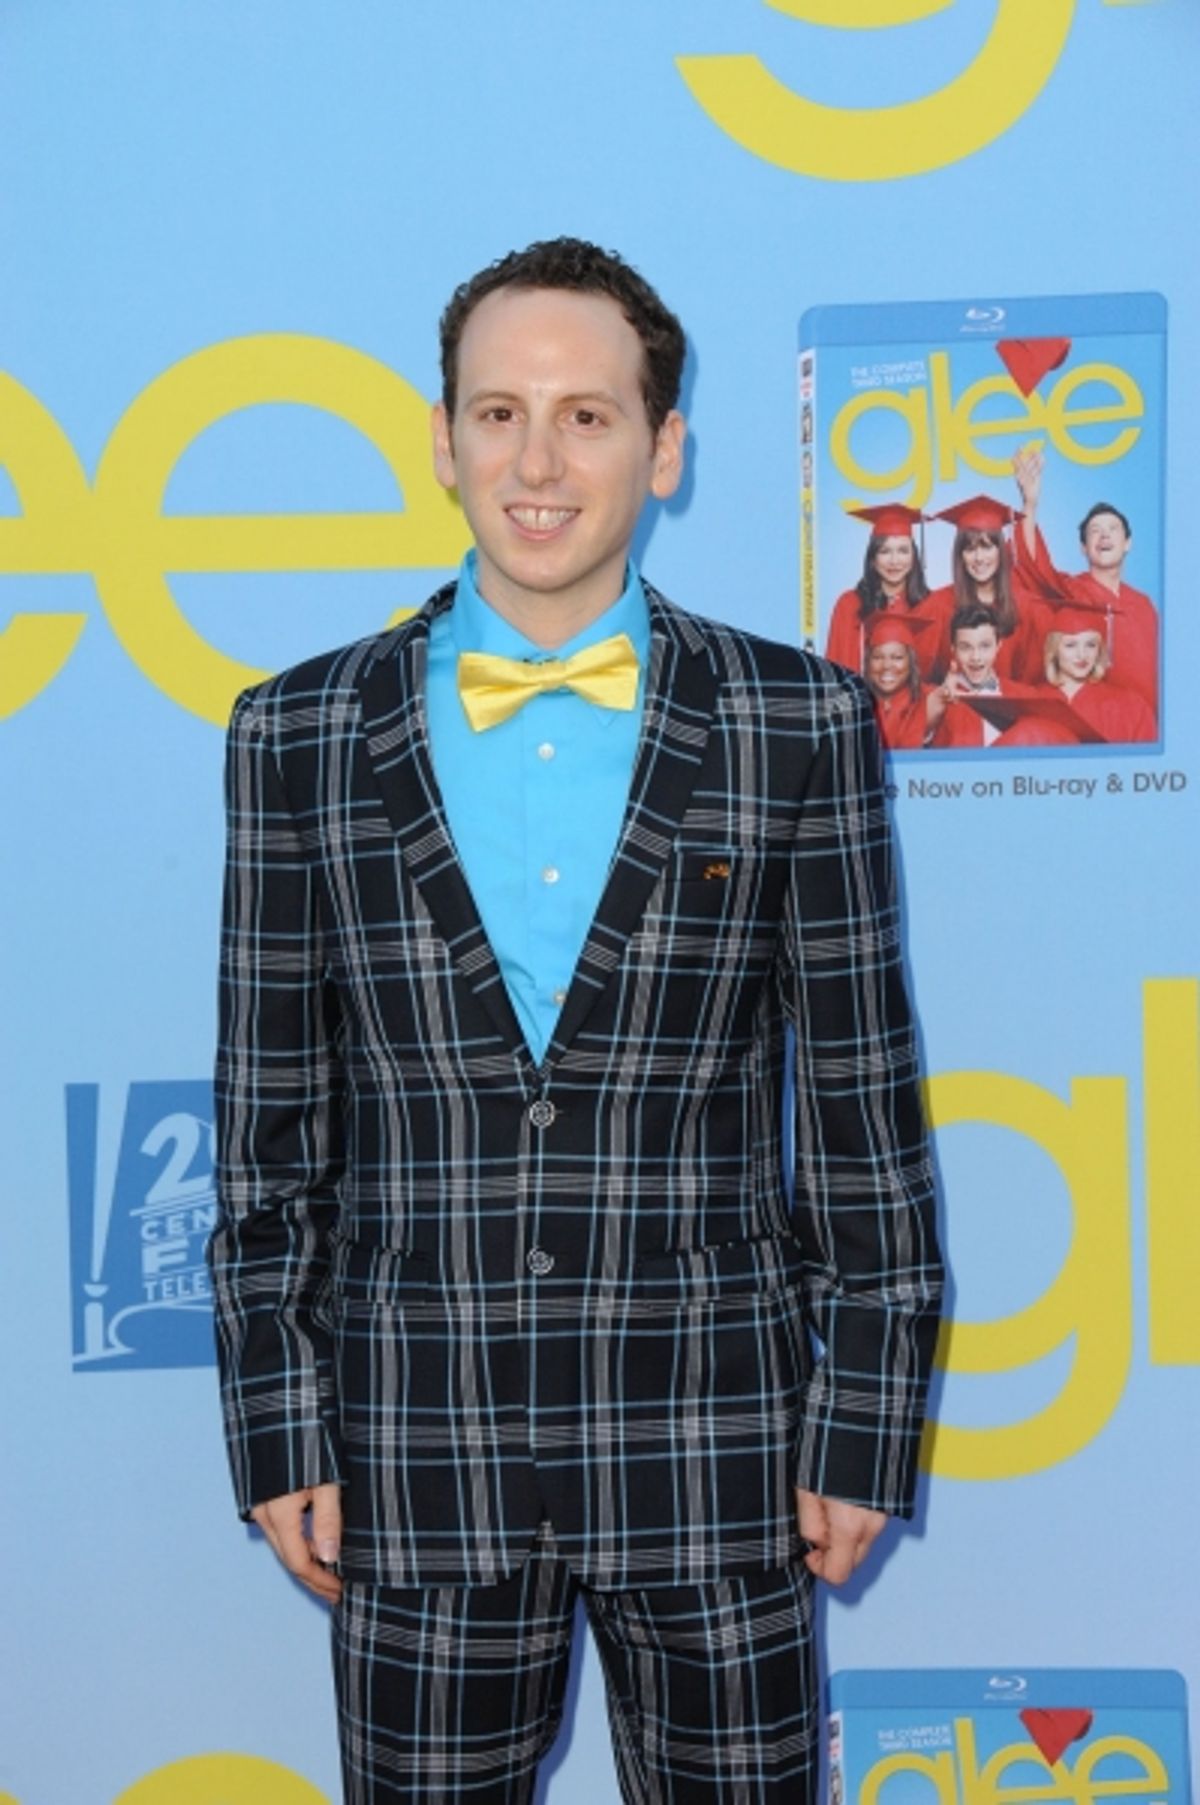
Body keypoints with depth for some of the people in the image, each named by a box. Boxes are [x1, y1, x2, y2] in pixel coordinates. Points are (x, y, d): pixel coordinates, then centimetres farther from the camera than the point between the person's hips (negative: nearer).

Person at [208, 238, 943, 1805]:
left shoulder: (800, 724, -1)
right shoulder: (300, 736, 2)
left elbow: (863, 1102, 1)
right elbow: (270, 1121, 5)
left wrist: (865, 1424, 0)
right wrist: (278, 1432, 3)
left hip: (716, 1452, 0)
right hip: (417, 1469, 1)